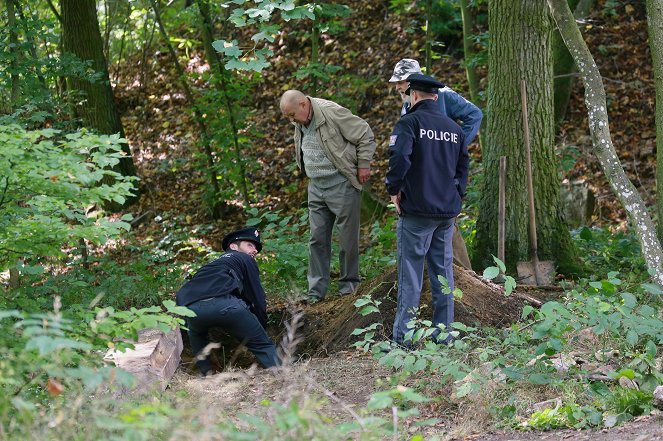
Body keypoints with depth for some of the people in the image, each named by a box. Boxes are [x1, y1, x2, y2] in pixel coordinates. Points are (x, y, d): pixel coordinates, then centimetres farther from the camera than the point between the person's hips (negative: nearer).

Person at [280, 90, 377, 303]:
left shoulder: (333, 113, -19)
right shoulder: (300, 123, 6)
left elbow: (366, 136, -13)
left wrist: (363, 165, -11)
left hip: (342, 183, -7)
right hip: (316, 186, 7)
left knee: (347, 237, 2)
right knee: (317, 238, 7)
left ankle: (349, 284, 16)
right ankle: (317, 290, 11)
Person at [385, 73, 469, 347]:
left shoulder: (410, 122, -8)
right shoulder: (454, 128, 12)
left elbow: (400, 156, -23)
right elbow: (463, 166, 16)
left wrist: (393, 189, -10)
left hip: (416, 210, -6)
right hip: (447, 211, 6)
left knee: (410, 272, -2)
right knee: (443, 270, 11)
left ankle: (403, 336, -2)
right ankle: (444, 335, 14)